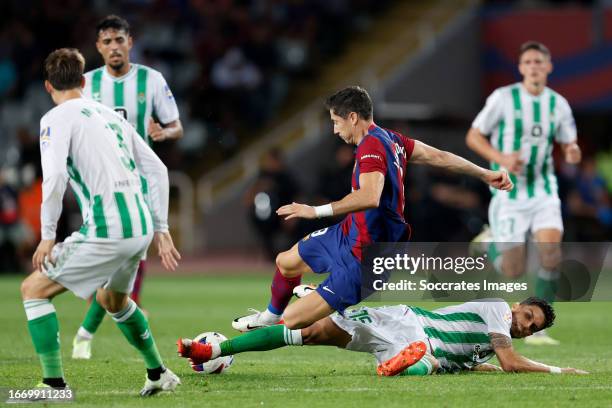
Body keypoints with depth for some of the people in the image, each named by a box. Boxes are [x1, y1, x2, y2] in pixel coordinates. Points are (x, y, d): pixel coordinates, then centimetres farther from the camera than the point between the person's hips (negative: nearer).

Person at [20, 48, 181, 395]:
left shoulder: (57, 118, -1)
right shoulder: (111, 115, 20)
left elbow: (54, 177, -17)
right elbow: (157, 169, 19)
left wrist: (48, 235, -10)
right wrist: (161, 228, 22)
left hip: (106, 232, -7)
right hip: (141, 228, 7)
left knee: (34, 289, 4)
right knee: (112, 298, 33)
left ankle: (55, 384, -2)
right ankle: (160, 375, 38)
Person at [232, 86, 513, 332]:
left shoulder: (372, 146, -27)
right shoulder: (391, 139, 2)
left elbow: (370, 197, -43)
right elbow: (440, 157, 10)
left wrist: (317, 211, -41)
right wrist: (485, 174, 21)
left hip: (361, 260, -10)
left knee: (293, 320, -13)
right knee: (286, 262, 28)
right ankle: (271, 316, 54)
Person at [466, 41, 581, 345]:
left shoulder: (558, 104, 3)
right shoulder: (503, 98, -8)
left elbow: (568, 145, 13)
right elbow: (473, 137, -3)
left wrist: (572, 153, -12)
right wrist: (501, 159, -20)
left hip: (544, 191, 3)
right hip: (509, 192, -3)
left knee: (551, 251, -20)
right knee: (514, 272, -3)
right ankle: (491, 243, 35)